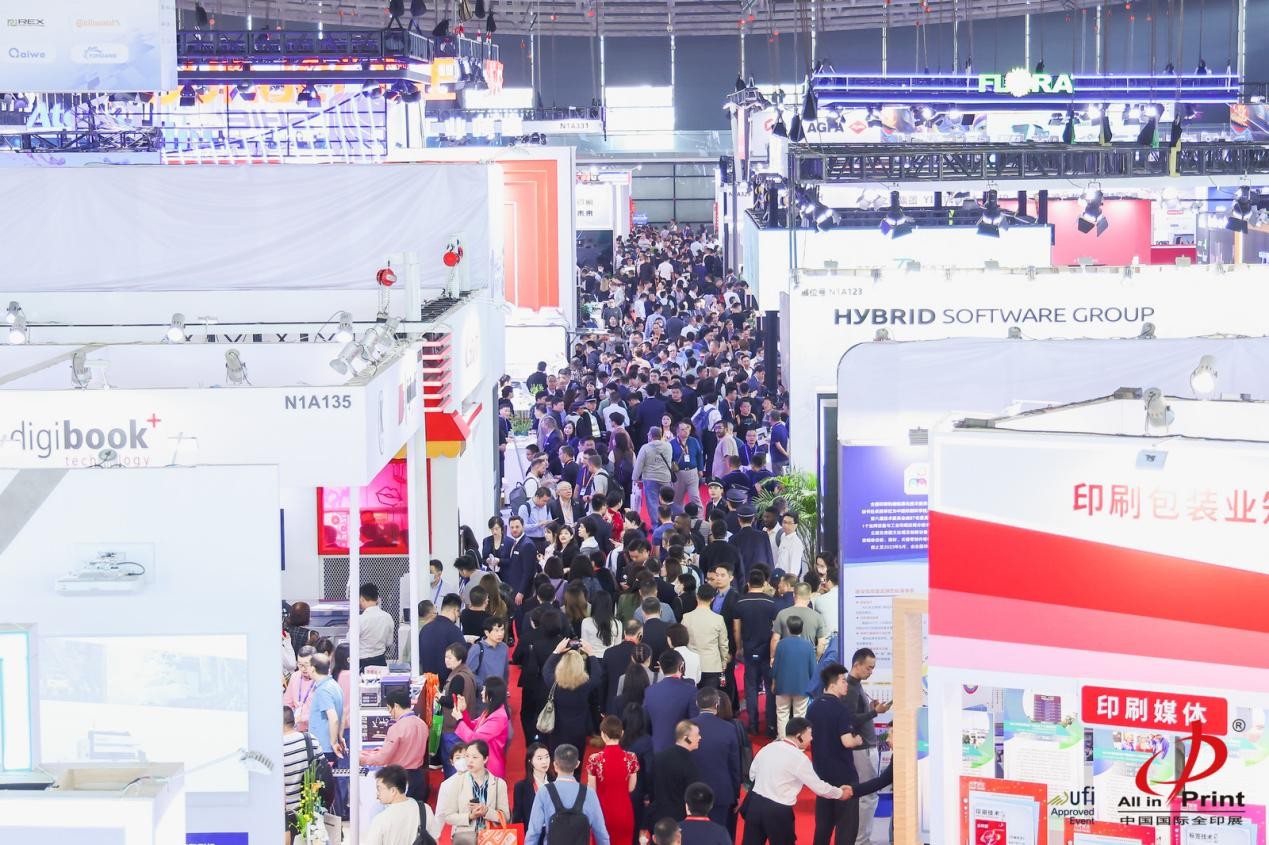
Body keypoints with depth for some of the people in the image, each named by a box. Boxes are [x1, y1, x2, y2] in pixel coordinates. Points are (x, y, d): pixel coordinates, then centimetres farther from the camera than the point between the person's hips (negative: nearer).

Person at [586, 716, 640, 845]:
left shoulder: (595, 759, -17)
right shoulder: (631, 758, -10)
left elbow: (592, 791, -9)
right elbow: (631, 788, 1)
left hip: (603, 811, -2)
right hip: (624, 811, 2)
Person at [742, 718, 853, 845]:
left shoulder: (768, 748, 6)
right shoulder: (799, 758, -11)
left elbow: (752, 773, 15)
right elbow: (819, 787, -4)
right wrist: (840, 793, 12)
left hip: (755, 803, 6)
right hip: (778, 811, -5)